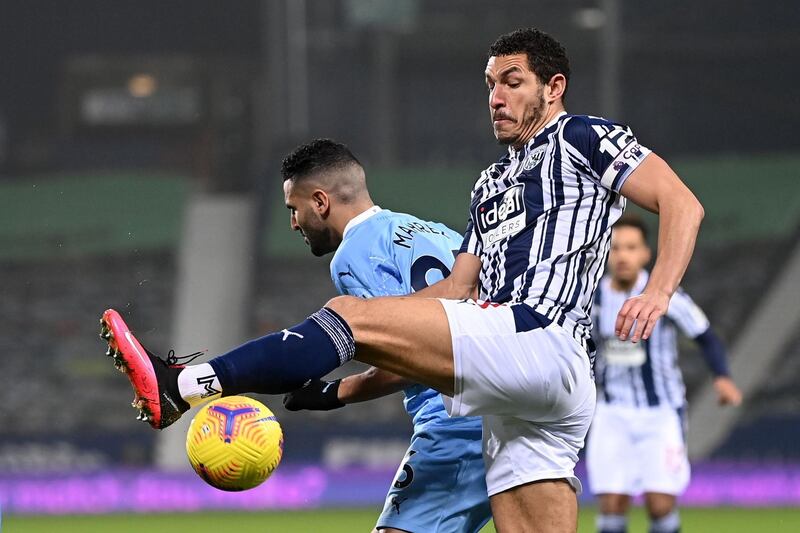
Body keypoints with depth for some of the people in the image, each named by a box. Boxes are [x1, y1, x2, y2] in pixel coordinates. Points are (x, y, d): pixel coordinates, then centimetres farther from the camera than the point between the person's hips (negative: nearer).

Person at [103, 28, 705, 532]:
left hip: (538, 341, -9)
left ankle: (181, 387, -24)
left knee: (351, 313, -15)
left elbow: (683, 204, -3)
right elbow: (456, 292, 29)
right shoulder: (492, 183, 32)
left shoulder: (582, 138, 7)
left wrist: (656, 294, -21)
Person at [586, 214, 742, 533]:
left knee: (660, 505, -11)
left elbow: (705, 337, -4)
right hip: (614, 414, 3)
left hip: (661, 414, -3)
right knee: (611, 506, -8)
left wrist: (722, 377, -19)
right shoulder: (592, 298, 0)